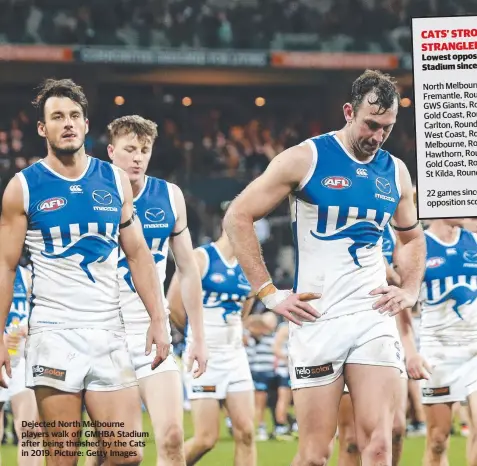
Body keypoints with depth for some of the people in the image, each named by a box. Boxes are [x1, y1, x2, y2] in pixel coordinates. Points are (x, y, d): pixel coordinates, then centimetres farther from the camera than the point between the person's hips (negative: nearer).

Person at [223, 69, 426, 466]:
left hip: (375, 319, 4)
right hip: (318, 321, -4)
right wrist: (269, 294, -6)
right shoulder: (305, 158, -3)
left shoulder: (396, 172, 12)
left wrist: (410, 290, 13)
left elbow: (412, 237, 30)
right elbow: (238, 217, -2)